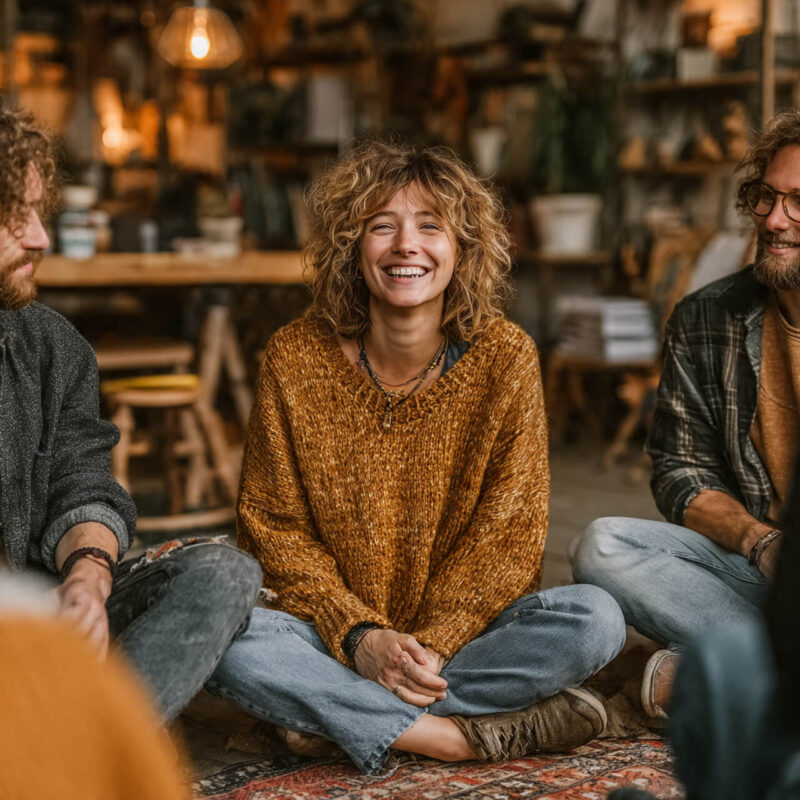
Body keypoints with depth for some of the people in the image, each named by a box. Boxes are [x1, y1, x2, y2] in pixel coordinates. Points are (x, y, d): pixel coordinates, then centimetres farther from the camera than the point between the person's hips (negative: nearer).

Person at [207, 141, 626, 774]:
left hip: (465, 627, 1)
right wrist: (360, 637, -16)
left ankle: (342, 714, -20)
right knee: (224, 644, -30)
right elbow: (276, 529, -2)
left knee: (595, 620, -25)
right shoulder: (296, 358, -3)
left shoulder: (504, 357, -4)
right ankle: (488, 733, -25)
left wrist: (430, 645, -17)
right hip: (334, 633, 0)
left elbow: (508, 533, -5)